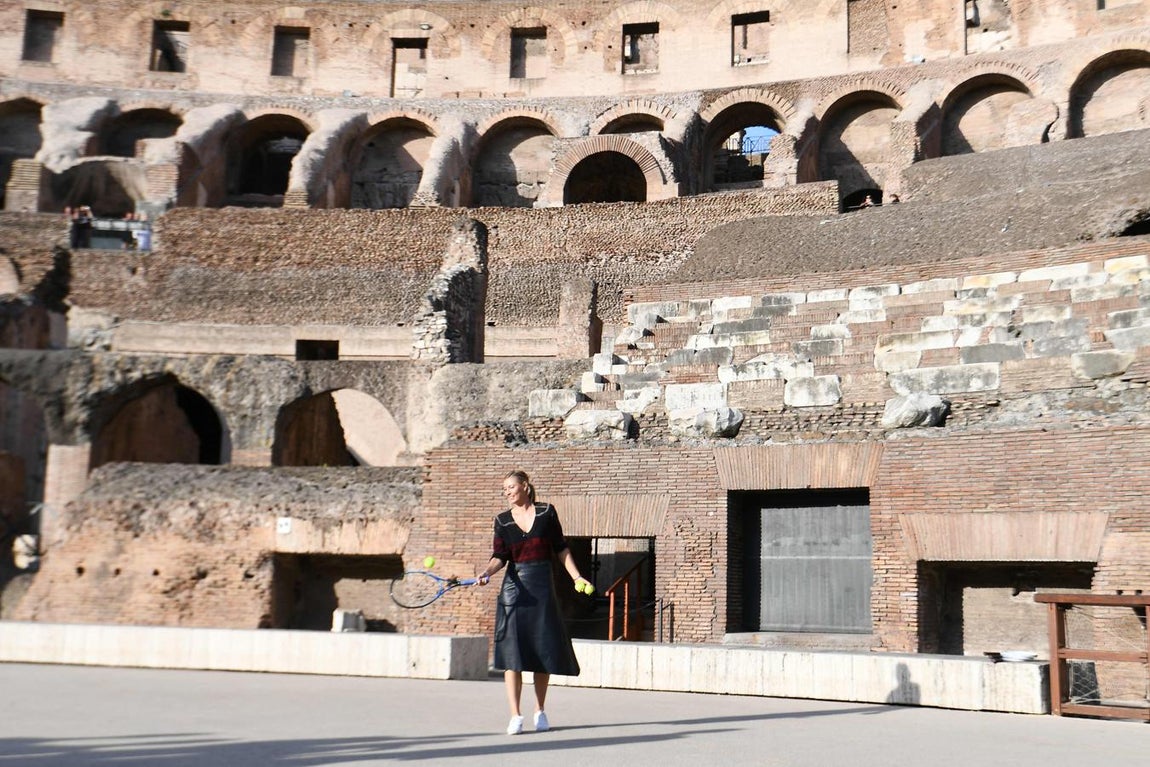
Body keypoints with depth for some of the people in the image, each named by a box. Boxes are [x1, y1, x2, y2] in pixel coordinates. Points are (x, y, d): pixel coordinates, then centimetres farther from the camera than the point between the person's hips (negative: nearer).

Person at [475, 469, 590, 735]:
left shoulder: (546, 512, 4)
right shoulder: (502, 520, 5)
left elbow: (561, 548, 9)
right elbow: (499, 556, -3)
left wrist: (576, 577, 5)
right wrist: (487, 572, -22)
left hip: (543, 589, 0)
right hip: (514, 587, 0)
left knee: (544, 652, 4)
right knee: (512, 653, -6)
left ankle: (540, 711, 20)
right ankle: (515, 716, -2)